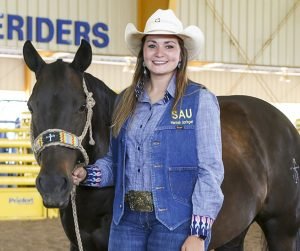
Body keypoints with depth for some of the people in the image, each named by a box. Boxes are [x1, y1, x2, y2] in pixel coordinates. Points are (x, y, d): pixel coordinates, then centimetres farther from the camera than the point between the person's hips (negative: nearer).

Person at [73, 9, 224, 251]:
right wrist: (87, 174, -5)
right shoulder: (126, 100, 11)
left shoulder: (200, 100, -4)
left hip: (176, 221, -4)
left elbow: (210, 169, -8)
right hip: (127, 219, 5)